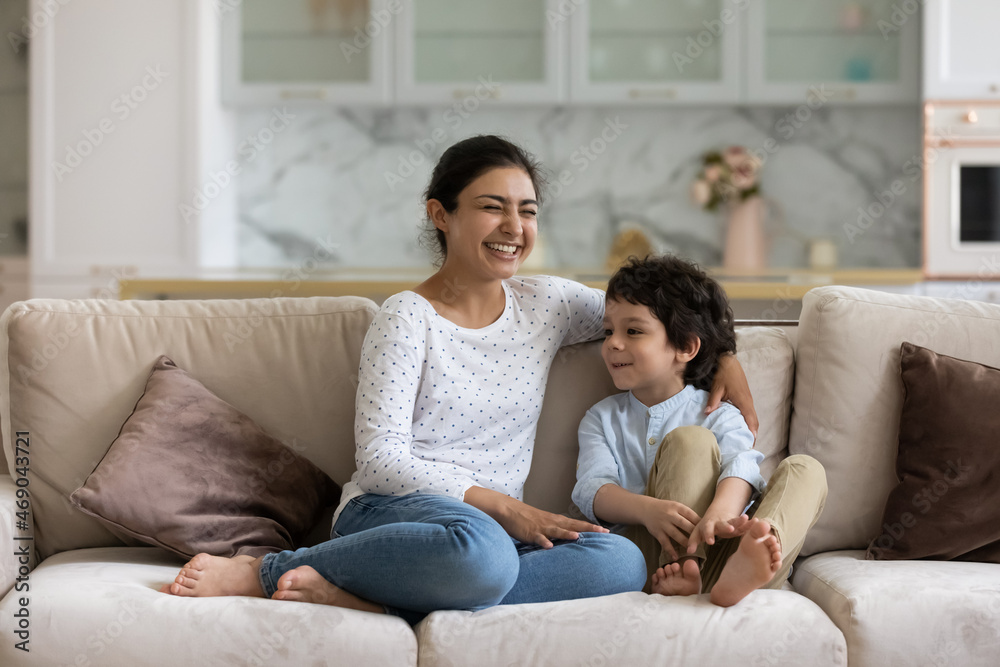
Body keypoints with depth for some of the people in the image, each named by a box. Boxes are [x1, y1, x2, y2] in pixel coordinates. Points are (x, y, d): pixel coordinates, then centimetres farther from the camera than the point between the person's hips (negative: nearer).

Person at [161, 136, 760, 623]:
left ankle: (367, 596, -27)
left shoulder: (546, 304, 13)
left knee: (622, 562, -27)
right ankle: (262, 571, -21)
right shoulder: (408, 317, -2)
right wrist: (500, 505, -16)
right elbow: (381, 458, -10)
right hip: (391, 514, -5)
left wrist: (724, 356, 10)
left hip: (500, 524, 6)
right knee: (480, 550, -42)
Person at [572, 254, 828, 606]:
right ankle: (679, 572, -40)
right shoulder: (602, 418, 21)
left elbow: (740, 467, -9)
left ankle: (743, 570, -50)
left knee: (805, 469, -16)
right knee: (689, 440, -14)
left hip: (715, 556, 1)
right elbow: (593, 490, 1)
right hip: (647, 557, -1)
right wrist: (648, 509, -25)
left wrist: (720, 512, -36)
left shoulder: (720, 416, 15)